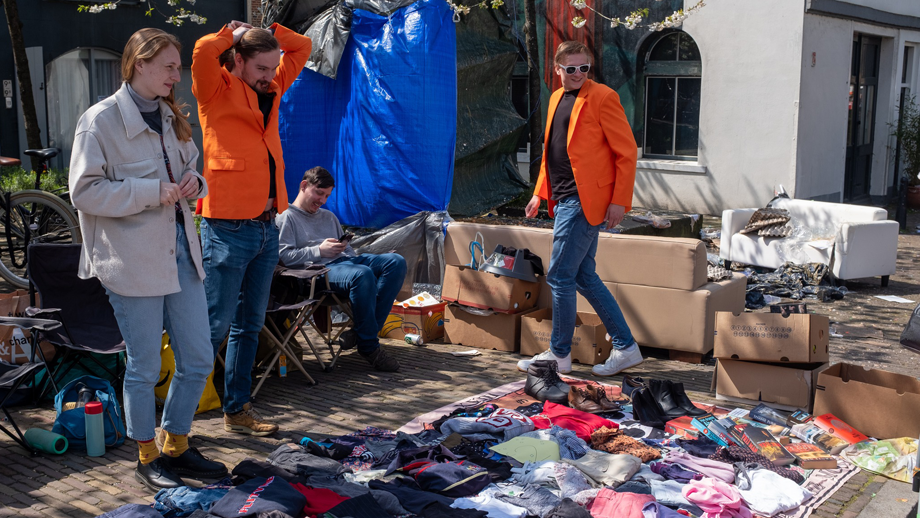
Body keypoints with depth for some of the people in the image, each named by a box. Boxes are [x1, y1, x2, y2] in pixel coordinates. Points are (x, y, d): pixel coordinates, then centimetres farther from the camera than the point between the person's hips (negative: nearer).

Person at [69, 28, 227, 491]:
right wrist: (151, 192, -19)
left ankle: (176, 447, 30)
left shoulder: (170, 117, 13)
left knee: (198, 360, 11)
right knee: (145, 367, 4)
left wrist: (193, 183, 0)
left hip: (180, 249, 7)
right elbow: (84, 191, -12)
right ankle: (147, 458, 24)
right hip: (133, 258, -7)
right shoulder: (101, 119, -9)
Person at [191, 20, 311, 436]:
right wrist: (234, 33, -4)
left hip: (267, 227, 7)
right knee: (215, 326, -4)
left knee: (249, 325, 13)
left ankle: (237, 410, 24)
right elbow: (203, 51, -23)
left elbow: (301, 48, 24)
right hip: (228, 228, -7)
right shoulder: (218, 90, -4)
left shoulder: (271, 89, 14)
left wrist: (265, 32, 10)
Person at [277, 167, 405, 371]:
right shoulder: (286, 218, 10)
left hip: (345, 261, 8)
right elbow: (284, 256, -5)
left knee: (396, 262, -16)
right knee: (363, 274, -39)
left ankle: (362, 331, -23)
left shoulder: (329, 217, 34)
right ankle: (369, 347, -26)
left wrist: (344, 247, 6)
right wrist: (319, 251, -10)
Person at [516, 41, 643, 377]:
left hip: (584, 202, -9)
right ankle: (626, 348, 20)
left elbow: (626, 151, -10)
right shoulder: (557, 98, 17)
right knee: (584, 277, 11)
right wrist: (540, 192, 22)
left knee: (559, 276, -5)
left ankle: (559, 355, 9)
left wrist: (619, 200, -14)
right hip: (565, 200, 9)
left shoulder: (602, 97, -8)